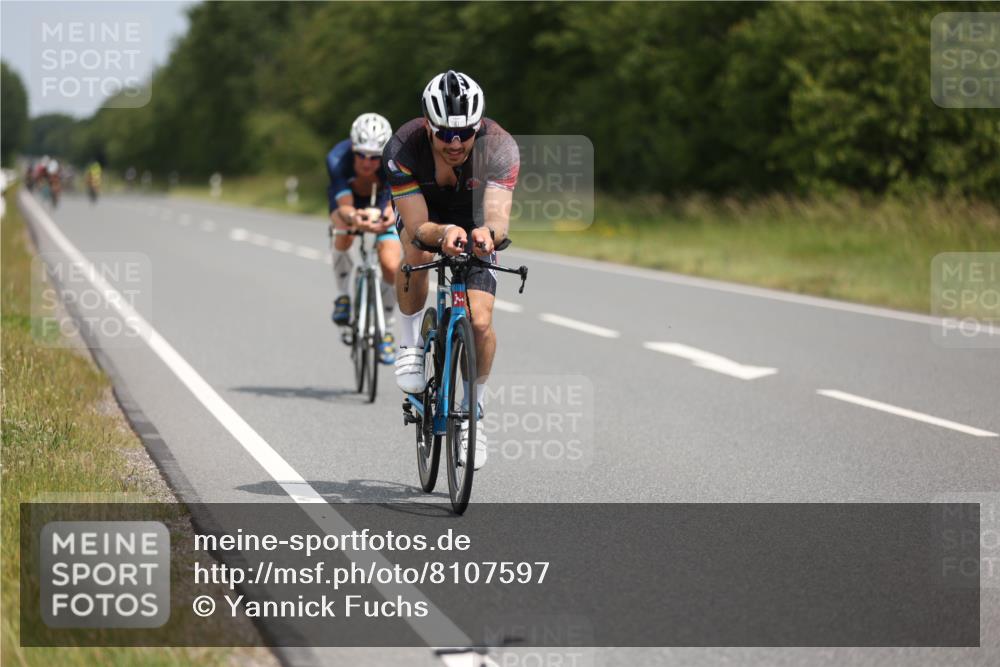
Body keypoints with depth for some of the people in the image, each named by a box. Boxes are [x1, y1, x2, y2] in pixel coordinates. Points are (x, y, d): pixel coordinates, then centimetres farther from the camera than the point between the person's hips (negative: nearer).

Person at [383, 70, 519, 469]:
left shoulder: (499, 147, -34)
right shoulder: (402, 148, -34)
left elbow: (499, 216, -44)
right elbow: (417, 226, -37)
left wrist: (489, 231, -67)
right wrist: (443, 233, -59)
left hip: (474, 221, 0)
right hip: (424, 212, 0)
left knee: (480, 322, -15)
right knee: (416, 250, -37)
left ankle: (474, 410, 9)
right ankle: (410, 342, -13)